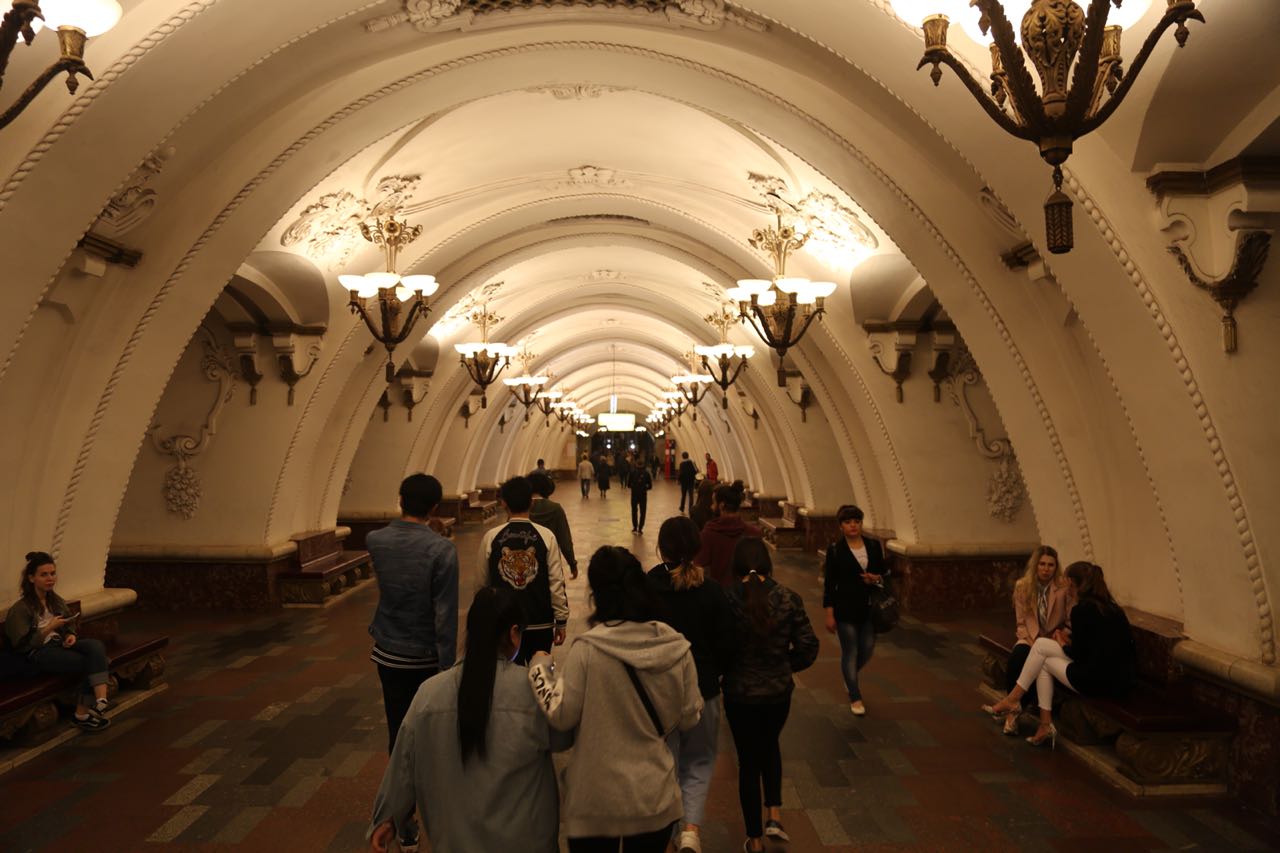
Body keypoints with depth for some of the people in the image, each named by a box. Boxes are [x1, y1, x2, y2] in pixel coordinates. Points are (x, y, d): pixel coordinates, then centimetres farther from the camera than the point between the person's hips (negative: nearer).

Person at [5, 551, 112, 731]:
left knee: (96, 646, -28)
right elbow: (23, 645, -10)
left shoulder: (56, 600, 12)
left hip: (60, 644, 6)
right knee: (91, 662, -26)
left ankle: (100, 700, -35)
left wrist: (72, 635, -1)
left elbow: (71, 625, 21)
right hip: (39, 653, -6)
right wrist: (49, 628, -18)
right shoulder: (20, 608, -7)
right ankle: (83, 713, -13)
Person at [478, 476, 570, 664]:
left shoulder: (491, 537, -6)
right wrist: (561, 621, 3)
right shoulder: (546, 536, -9)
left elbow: (483, 582, 5)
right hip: (541, 623, 0)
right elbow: (556, 583, -8)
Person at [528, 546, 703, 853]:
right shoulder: (677, 648, -9)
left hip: (596, 799, -2)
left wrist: (541, 666, 1)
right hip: (655, 796, 3)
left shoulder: (587, 650, -20)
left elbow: (561, 716, -12)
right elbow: (689, 719, 0)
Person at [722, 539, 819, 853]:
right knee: (770, 747, 30)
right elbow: (808, 648, -7)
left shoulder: (727, 601, -17)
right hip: (778, 692, 2)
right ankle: (774, 815, 20)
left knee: (748, 760, 15)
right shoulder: (789, 599, -11)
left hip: (739, 694, -2)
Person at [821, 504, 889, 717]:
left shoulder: (874, 545, 1)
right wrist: (829, 614, -9)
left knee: (867, 650, 11)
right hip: (846, 609, -4)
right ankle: (855, 697, 20)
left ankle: (850, 677, 42)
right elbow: (829, 583, -7)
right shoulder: (835, 550, -9)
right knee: (850, 652, 4)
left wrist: (877, 578, -12)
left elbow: (885, 571, 12)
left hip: (870, 607, 4)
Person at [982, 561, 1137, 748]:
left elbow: (1080, 655, -10)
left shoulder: (1081, 609, -14)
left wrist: (1063, 644, 9)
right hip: (1123, 678, 8)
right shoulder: (1111, 606, 12)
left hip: (1102, 681, -8)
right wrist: (1070, 636, 14)